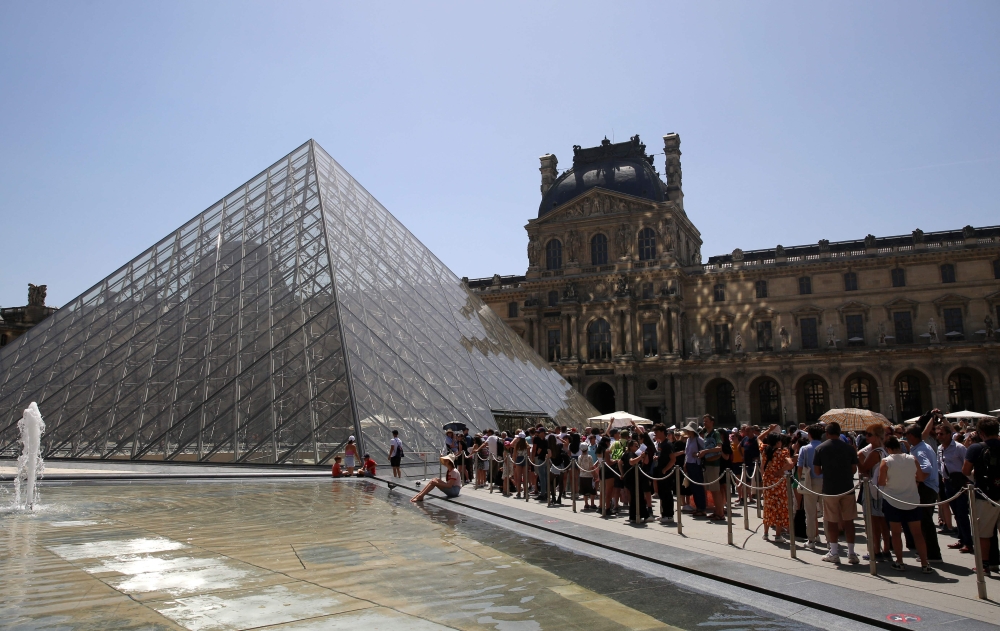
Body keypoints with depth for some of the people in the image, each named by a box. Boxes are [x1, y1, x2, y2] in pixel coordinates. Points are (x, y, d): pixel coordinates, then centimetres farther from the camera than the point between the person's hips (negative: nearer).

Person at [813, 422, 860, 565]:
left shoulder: (820, 448, -5)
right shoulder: (849, 448, -2)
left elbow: (817, 471, -4)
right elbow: (854, 469, 3)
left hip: (829, 490, -1)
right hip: (847, 488, 1)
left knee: (832, 521, 6)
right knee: (848, 521, 9)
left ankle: (834, 553, 11)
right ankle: (851, 553, 12)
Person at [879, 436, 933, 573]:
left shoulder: (886, 462, -13)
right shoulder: (912, 459, -5)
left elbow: (881, 482, -12)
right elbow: (921, 477, 4)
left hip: (892, 501, -3)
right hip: (912, 500, 3)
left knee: (896, 533, 8)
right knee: (917, 533, 9)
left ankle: (899, 562, 12)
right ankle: (924, 564, 9)